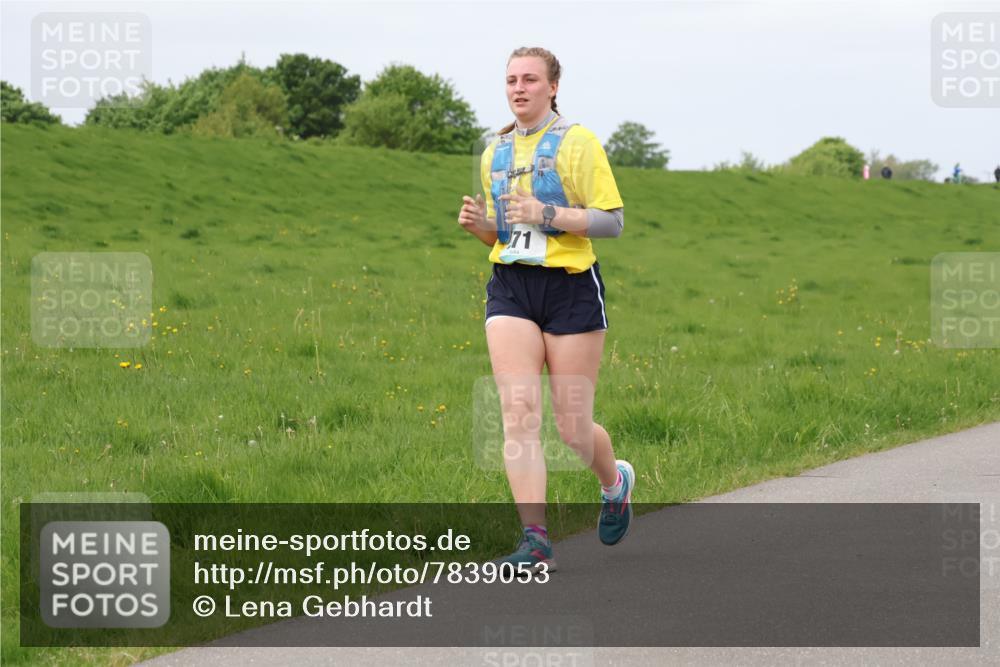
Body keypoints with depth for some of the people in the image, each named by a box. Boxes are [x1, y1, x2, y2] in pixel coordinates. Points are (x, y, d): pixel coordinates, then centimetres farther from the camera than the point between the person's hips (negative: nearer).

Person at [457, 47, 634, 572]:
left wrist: (547, 215, -19)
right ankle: (535, 542, -13)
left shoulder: (577, 143, -3)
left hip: (571, 287, -4)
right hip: (510, 288, 4)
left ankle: (615, 482, 35)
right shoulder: (494, 153, 14)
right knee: (518, 415, -12)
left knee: (573, 429, 1)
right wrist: (479, 224, 2)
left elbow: (612, 222, -7)